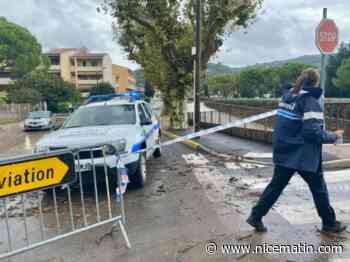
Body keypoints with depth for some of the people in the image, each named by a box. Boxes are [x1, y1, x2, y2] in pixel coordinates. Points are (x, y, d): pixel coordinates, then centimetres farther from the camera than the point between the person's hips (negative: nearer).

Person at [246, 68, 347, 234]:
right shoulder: (310, 102, -16)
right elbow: (313, 132, -20)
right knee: (319, 190, 14)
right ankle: (329, 223, 32)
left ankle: (256, 216, 15)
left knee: (276, 186, 13)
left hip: (284, 153, 6)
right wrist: (334, 136, -6)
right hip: (304, 156, -6)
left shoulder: (287, 96, 6)